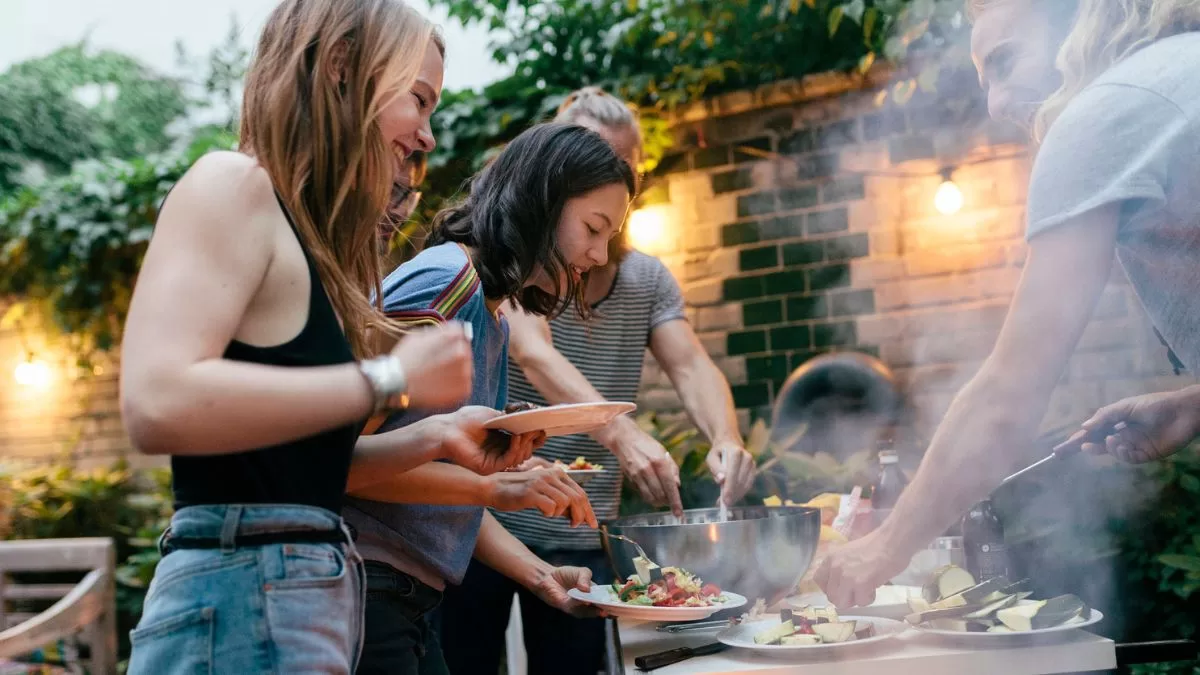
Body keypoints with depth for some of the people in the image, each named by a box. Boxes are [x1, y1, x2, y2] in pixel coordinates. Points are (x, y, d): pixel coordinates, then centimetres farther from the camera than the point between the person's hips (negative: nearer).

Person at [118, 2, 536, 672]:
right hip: (241, 596, -9)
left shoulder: (312, 234, 18)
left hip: (316, 589, 9)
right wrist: (392, 379, -18)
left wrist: (437, 437, 8)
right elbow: (156, 405, -24)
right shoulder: (233, 185, -8)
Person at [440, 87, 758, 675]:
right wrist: (622, 434, -39)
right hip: (489, 520, -4)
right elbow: (533, 354, -23)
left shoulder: (649, 279, 9)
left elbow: (691, 366, -3)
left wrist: (725, 436, -26)